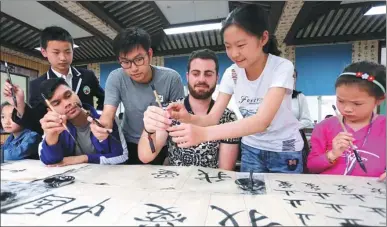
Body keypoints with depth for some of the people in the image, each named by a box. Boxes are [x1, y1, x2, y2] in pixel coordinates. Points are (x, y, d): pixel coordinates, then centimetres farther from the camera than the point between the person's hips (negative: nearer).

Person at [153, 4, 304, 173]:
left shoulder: (282, 67, -24)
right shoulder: (231, 74, -11)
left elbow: (262, 121, -38)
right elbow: (213, 118, -15)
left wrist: (204, 133, -49)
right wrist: (188, 118, -38)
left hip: (285, 151, -3)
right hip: (251, 148, 3)